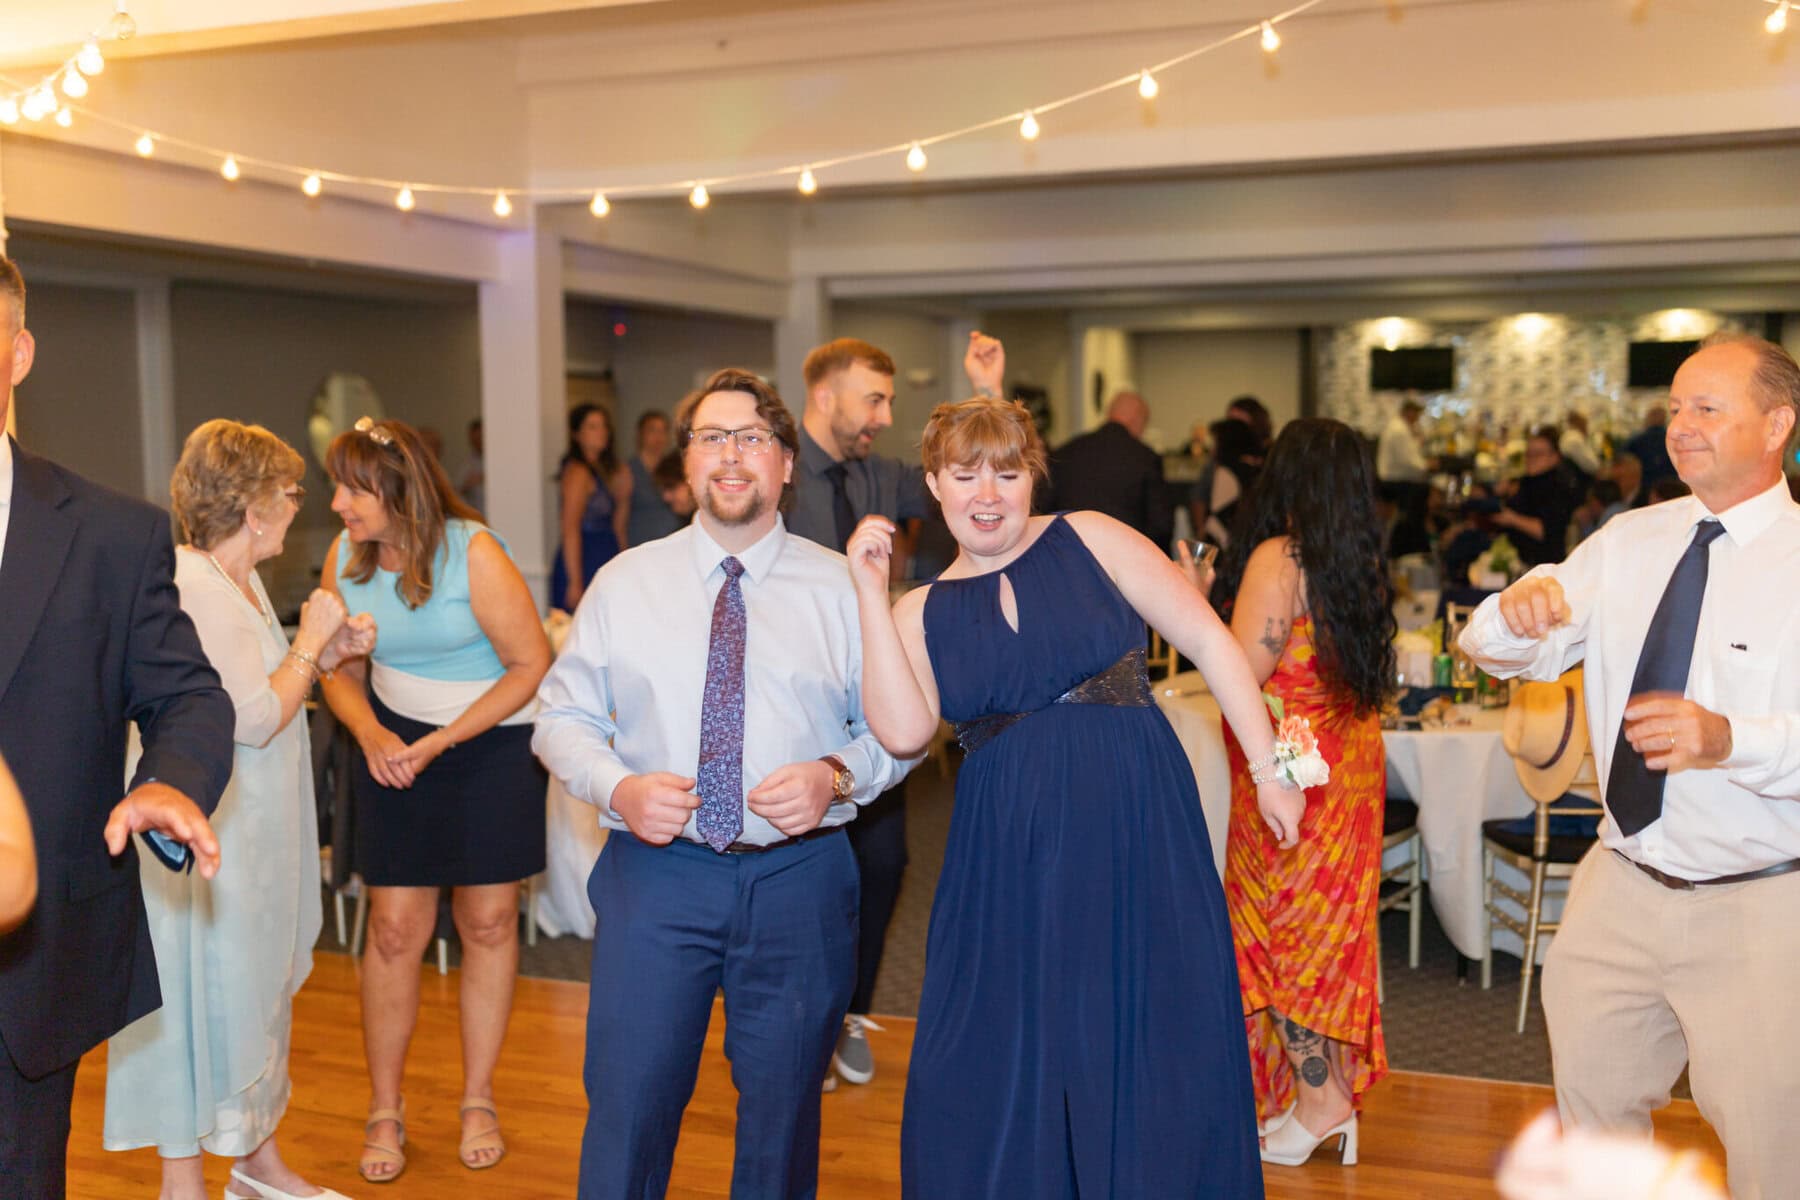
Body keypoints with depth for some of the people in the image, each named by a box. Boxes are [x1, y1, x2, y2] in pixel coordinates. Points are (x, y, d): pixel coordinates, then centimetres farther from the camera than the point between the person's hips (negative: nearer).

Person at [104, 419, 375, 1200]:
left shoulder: (240, 581, 11)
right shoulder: (192, 589, -20)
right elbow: (254, 718, -24)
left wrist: (326, 656, 5)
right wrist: (309, 643, -13)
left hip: (253, 827, 10)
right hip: (207, 831, -10)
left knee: (260, 987, 18)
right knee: (206, 995, 0)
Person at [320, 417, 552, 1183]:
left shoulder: (474, 554, -20)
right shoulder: (344, 558, -6)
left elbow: (533, 666, -16)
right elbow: (343, 672, 5)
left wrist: (439, 744, -18)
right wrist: (370, 732, -16)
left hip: (491, 743, -3)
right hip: (394, 750, 3)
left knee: (488, 922, 5)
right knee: (394, 929, 0)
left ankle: (479, 1103, 21)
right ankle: (384, 1112, 16)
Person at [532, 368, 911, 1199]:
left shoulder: (842, 587, 2)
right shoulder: (625, 584, 5)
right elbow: (561, 717, 7)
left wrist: (837, 775, -15)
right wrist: (617, 787, -12)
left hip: (800, 876, 0)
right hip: (657, 869, 0)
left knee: (782, 1112, 14)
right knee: (628, 1106, 4)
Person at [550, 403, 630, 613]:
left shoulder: (604, 470, 16)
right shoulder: (578, 472, -10)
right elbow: (570, 531, -16)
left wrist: (624, 493, 7)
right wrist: (575, 583, -20)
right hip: (584, 565, -9)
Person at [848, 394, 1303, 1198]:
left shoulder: (1092, 539, 2)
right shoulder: (922, 612, 7)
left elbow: (1208, 642, 1)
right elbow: (903, 731, -10)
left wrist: (1269, 767, -3)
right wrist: (870, 590, -9)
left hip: (1137, 828, -1)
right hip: (1011, 857, 2)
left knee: (1154, 1050, 7)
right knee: (997, 1066, 8)